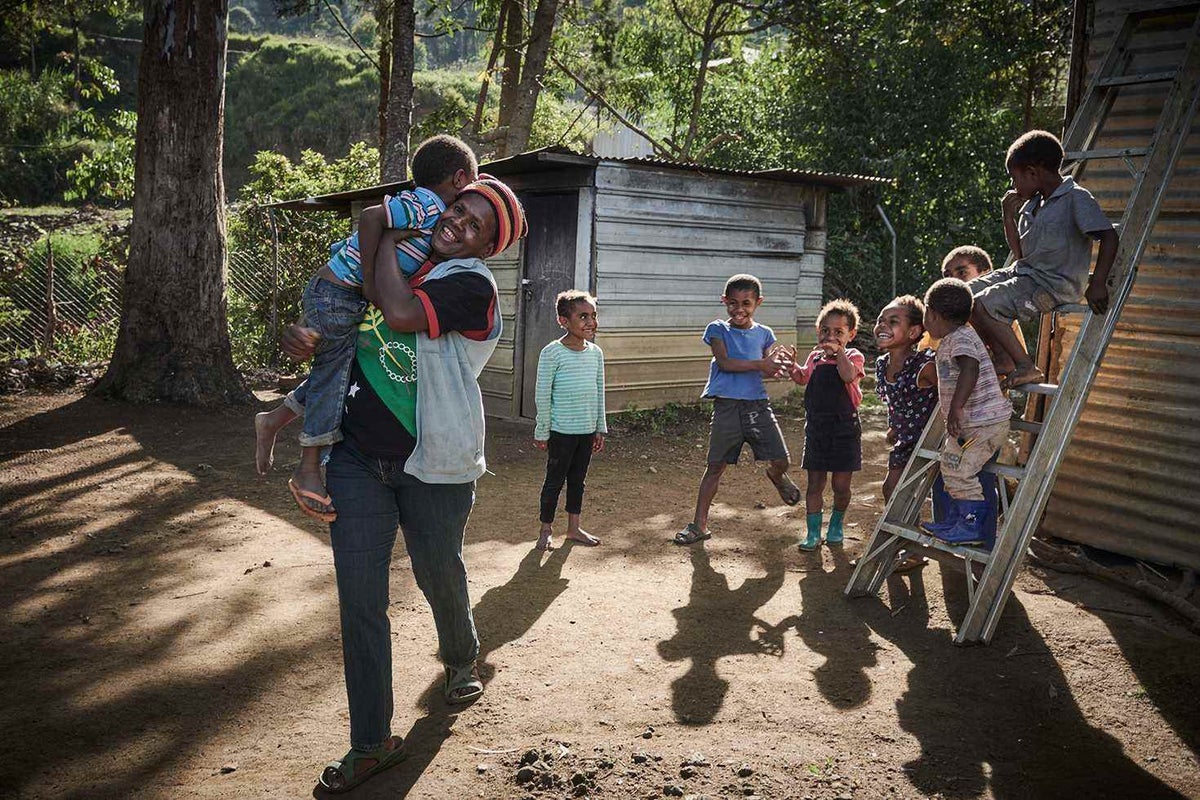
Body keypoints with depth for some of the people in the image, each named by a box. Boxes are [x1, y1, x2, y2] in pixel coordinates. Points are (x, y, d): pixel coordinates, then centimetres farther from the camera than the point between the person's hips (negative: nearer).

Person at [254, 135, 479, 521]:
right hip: (336, 293, -10)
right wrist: (369, 284, -25)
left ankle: (274, 420, 31)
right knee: (334, 371, -4)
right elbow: (371, 217, -29)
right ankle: (308, 468, 3)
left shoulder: (433, 213, 14)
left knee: (334, 371, 18)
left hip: (348, 298, 10)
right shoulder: (426, 203, -17)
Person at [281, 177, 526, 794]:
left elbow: (400, 314, -28)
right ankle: (371, 743, 11)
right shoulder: (407, 263, 11)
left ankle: (460, 660, 49)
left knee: (439, 576, 16)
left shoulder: (471, 283, -11)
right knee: (359, 597, 1)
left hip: (430, 466, -5)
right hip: (356, 456, 5)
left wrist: (385, 235, -12)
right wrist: (309, 340, -1)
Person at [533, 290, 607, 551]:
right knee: (554, 480, 5)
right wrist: (542, 432, -7)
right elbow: (543, 396, -9)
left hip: (587, 430, 5)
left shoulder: (595, 352, 4)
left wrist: (600, 429, 11)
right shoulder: (552, 353, -13)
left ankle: (574, 528, 27)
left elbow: (599, 393, 11)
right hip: (562, 431, -5)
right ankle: (546, 530, 19)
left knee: (577, 479, 15)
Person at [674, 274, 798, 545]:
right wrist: (760, 364, -17)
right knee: (715, 466, 3)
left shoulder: (764, 334, 10)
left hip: (758, 404, 2)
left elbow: (767, 372, 4)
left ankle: (777, 477, 34)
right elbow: (724, 363, -11)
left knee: (780, 460, -5)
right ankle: (699, 524, 11)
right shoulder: (717, 329, 3)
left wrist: (775, 363, -18)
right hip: (727, 406, -2)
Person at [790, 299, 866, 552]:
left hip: (844, 429, -4)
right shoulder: (815, 357, 9)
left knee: (841, 485, 6)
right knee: (815, 484, 4)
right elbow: (802, 378, 28)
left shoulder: (853, 356, -5)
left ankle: (837, 525, 28)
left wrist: (838, 351, -29)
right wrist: (792, 364, 13)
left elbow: (849, 375, -28)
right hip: (816, 428, 4)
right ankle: (812, 532, 10)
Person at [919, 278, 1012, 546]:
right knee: (951, 468, 16)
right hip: (970, 422, 11)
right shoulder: (952, 341, 17)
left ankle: (973, 526, -2)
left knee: (959, 471, -11)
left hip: (982, 422, -11)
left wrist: (956, 407, -41)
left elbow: (970, 369, -35)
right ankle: (955, 521, 25)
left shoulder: (960, 338, -17)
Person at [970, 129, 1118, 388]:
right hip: (1024, 272, 9)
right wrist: (1009, 217, 8)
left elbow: (1109, 237, -18)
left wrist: (1097, 285, -26)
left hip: (1055, 284, -9)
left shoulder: (1076, 198, -11)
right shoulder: (1031, 204, 14)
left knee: (981, 306, -23)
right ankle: (1003, 359, 5)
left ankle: (1027, 368, -14)